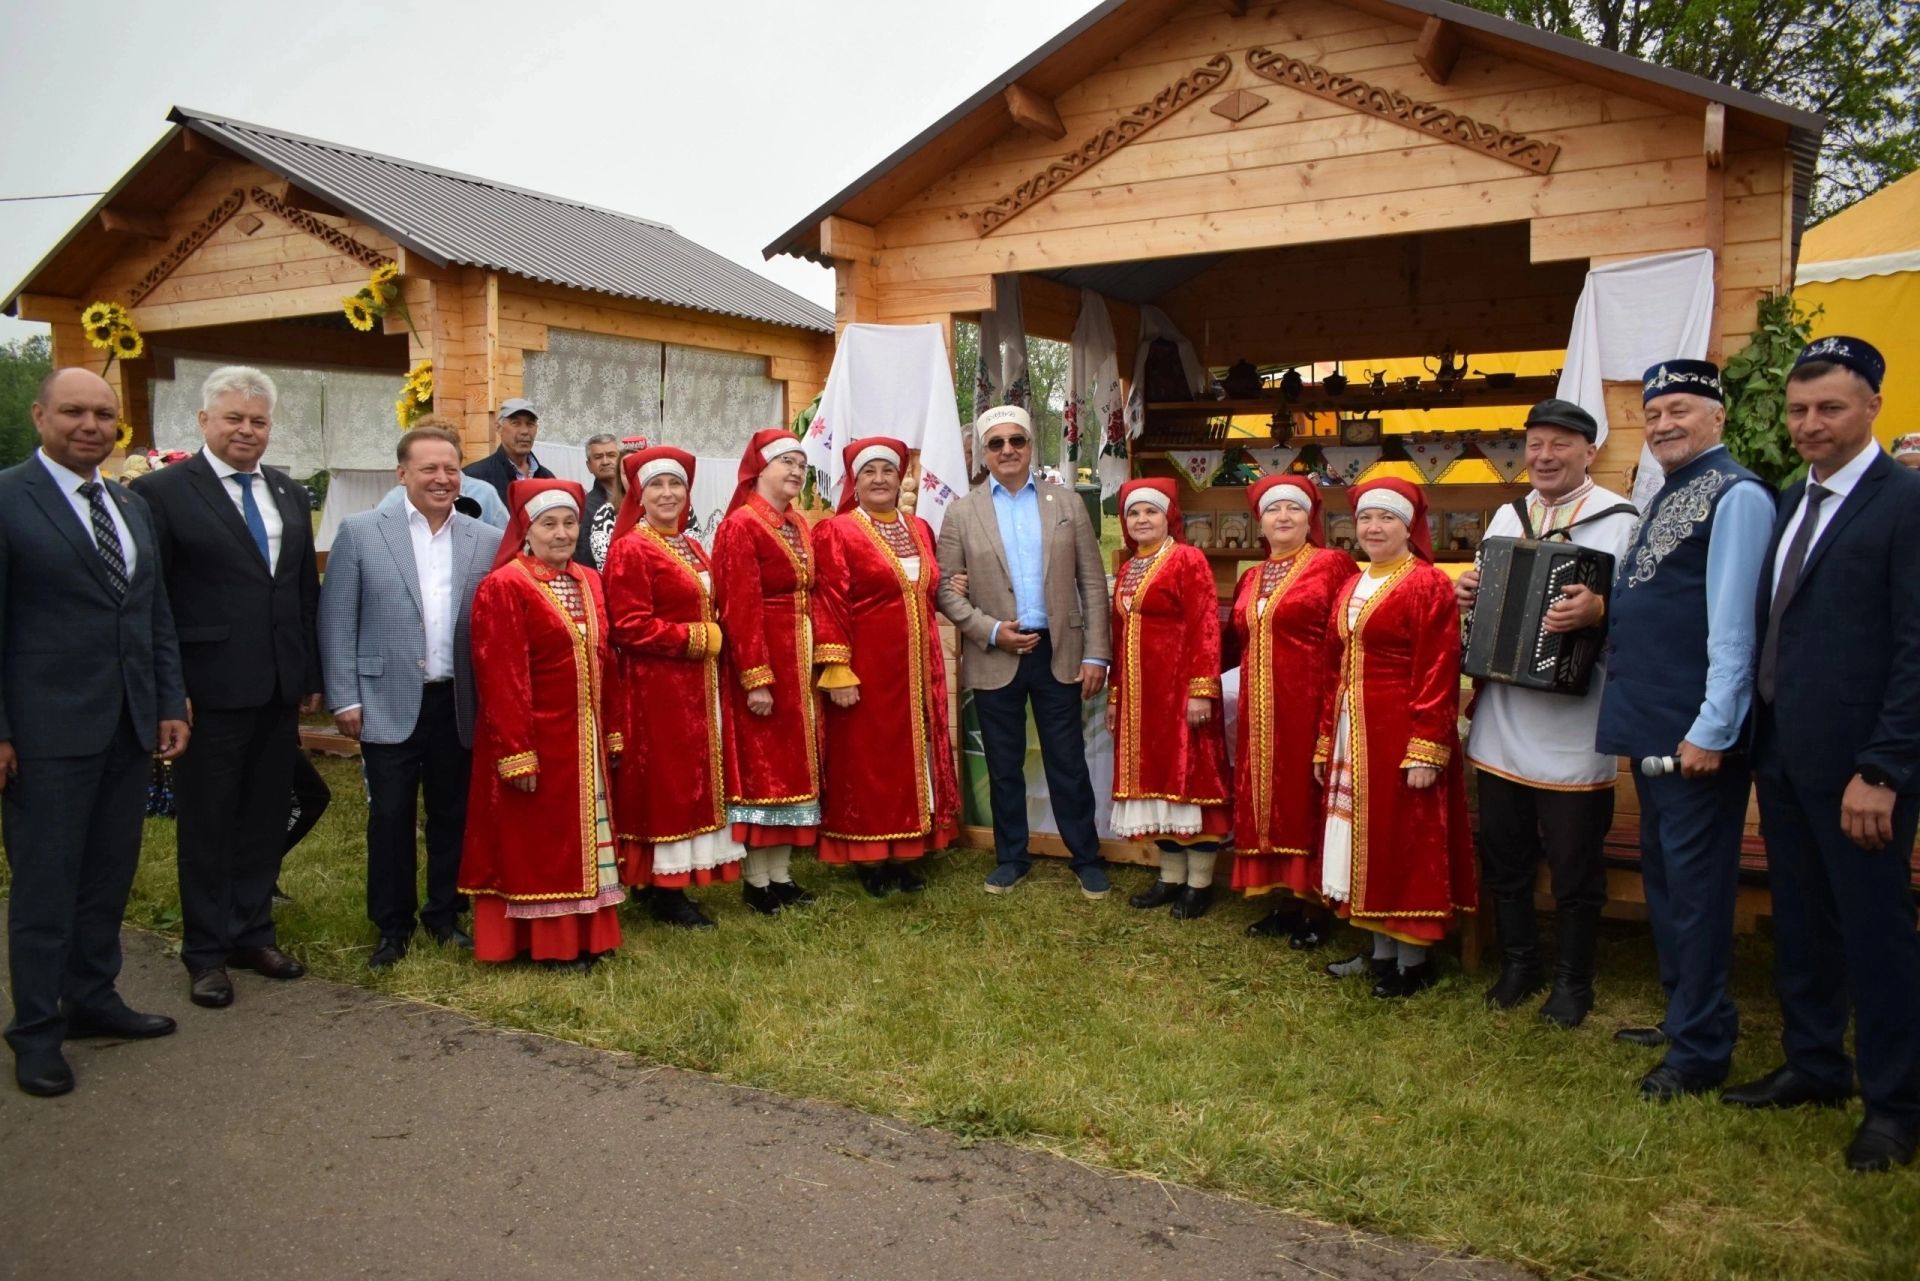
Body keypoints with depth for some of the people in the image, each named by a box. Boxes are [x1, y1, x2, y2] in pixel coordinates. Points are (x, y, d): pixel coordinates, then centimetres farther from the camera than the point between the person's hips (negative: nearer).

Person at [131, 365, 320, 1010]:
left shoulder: (290, 494, 11)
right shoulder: (162, 491, -6)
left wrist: (312, 675, 10)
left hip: (279, 688, 5)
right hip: (210, 688, -5)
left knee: (266, 817, 14)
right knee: (206, 824, 7)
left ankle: (252, 932, 29)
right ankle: (206, 951, 21)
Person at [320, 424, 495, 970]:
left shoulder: (485, 541, 4)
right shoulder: (360, 532, -1)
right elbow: (336, 620, -2)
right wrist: (345, 698, -6)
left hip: (460, 705, 2)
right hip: (389, 704, -2)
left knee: (452, 815, 12)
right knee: (390, 816, 7)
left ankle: (445, 915, 28)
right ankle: (392, 925, 22)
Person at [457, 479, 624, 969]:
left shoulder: (588, 582, 9)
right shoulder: (503, 587, -12)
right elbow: (501, 678, -17)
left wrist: (612, 734, 10)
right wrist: (516, 754, -21)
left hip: (584, 737, 7)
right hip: (534, 737, -7)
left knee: (581, 835, 14)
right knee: (535, 841, 4)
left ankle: (584, 934, 25)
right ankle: (545, 943, 15)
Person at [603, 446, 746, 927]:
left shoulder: (691, 549, 15)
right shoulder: (630, 549, -12)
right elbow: (630, 626, -19)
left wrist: (712, 639, 2)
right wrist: (695, 638, -16)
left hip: (695, 685, 9)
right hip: (655, 687, -9)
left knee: (692, 780, 12)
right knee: (662, 783, -3)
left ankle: (678, 880, 22)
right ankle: (662, 890, 6)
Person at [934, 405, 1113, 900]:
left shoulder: (1067, 503, 5)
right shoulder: (962, 512, 2)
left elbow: (1092, 583, 3)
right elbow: (946, 589, 0)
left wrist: (1096, 654, -3)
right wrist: (991, 631, -13)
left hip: (1059, 653, 0)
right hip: (994, 657, 0)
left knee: (1068, 762, 6)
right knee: (1004, 765, 10)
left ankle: (1086, 857, 19)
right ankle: (1011, 857, 25)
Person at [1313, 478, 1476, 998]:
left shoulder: (1430, 585, -10)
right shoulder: (1350, 589, 13)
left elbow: (1439, 674, -15)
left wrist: (1426, 749, -21)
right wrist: (1325, 743, 14)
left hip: (1402, 736, -7)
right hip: (1353, 736, 7)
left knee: (1407, 843, 1)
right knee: (1367, 841, 12)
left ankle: (1414, 960, 13)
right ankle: (1382, 950, 23)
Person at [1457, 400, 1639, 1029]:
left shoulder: (1620, 521, -7)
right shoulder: (1505, 518, 12)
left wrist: (1600, 610, -32)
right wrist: (1467, 593, 0)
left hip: (1574, 729, -5)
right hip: (1502, 721, 5)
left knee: (1575, 865, 7)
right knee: (1503, 854, 15)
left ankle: (1572, 979, 25)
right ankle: (1517, 963, 32)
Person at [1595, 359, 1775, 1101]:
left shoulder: (1736, 496, -12)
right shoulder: (1664, 496, 16)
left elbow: (1732, 621, -18)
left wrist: (1712, 729, -21)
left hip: (1695, 731, -9)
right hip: (1651, 723, 9)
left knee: (1694, 884, -1)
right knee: (1662, 875, 18)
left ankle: (1700, 1049, 11)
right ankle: (1684, 1013, 33)